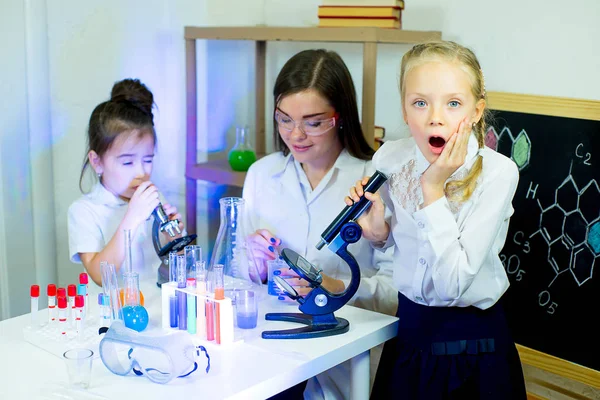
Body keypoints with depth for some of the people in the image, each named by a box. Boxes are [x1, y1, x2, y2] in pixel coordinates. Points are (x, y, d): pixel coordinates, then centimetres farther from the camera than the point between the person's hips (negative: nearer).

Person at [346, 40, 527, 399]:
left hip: (472, 345, -4)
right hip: (411, 332, 4)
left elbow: (452, 285, -25)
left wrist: (434, 189, -27)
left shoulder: (497, 172, -21)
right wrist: (377, 231, -13)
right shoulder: (390, 159, -9)